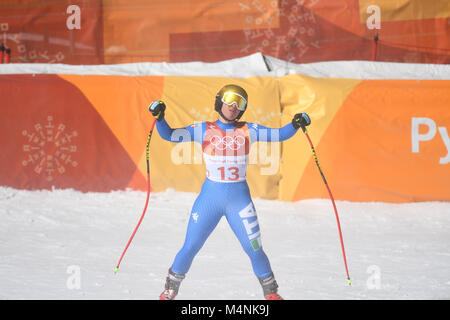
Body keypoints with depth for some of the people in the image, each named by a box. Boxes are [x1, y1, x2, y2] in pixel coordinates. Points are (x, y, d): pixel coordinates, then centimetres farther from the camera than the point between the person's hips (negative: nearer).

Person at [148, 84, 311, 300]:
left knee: (254, 249, -3)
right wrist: (159, 117, -18)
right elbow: (169, 135, -2)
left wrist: (296, 124, -14)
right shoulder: (204, 130, 0)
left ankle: (271, 292, 16)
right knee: (190, 248, 0)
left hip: (239, 199, 0)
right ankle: (170, 290, 20)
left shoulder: (247, 131, 3)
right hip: (210, 197, 0)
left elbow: (279, 135, 3)